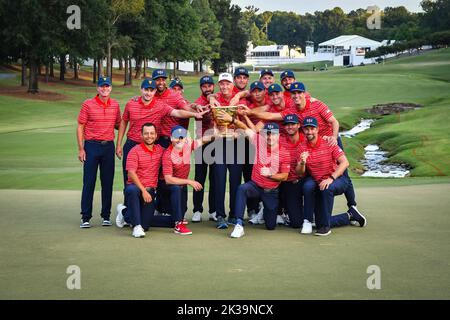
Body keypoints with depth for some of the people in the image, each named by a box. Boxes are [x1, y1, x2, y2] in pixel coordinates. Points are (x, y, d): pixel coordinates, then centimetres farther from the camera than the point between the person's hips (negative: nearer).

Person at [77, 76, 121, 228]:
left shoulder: (115, 104, 8)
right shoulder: (88, 104, -2)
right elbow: (80, 127, -1)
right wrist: (81, 149, -7)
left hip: (108, 146, 3)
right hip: (91, 146, -3)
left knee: (108, 182, 6)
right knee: (88, 182, -1)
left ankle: (106, 216, 15)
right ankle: (85, 217, 4)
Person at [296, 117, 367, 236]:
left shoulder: (328, 143, -11)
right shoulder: (302, 148, -2)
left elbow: (344, 163, -17)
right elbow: (300, 173, -3)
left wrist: (331, 179, -29)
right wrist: (302, 163, -26)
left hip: (337, 180, -5)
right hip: (317, 182, 5)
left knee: (326, 189, -34)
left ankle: (325, 226, -18)